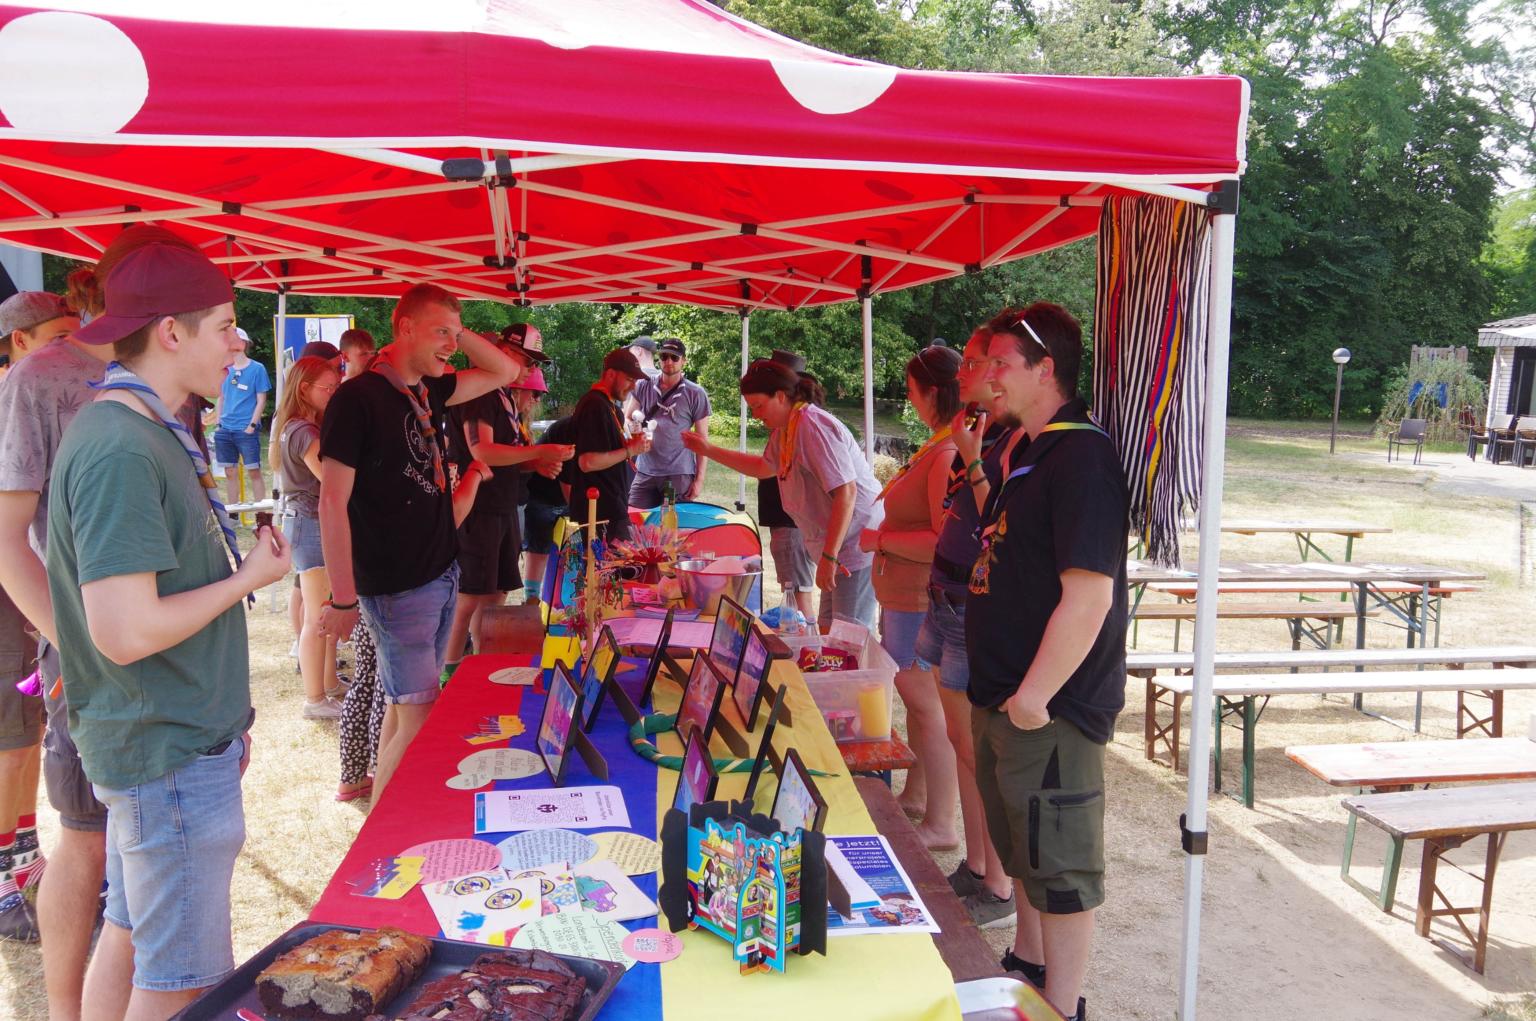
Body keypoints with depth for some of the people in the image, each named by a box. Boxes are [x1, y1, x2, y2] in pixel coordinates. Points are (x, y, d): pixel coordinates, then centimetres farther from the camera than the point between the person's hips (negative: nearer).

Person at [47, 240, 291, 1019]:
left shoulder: (143, 432, 10)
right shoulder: (121, 448, -23)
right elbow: (126, 632, -28)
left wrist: (223, 715, 19)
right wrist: (248, 579, -14)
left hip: (174, 739, 10)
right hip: (171, 757, -10)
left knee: (129, 940, 21)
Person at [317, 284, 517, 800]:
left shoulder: (428, 391, 8)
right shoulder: (358, 398, -15)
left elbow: (505, 371, 19)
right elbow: (333, 502, -16)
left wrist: (462, 356, 2)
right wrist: (343, 598, -17)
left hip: (442, 575, 8)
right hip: (396, 586, -8)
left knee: (406, 701, 16)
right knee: (420, 718, -4)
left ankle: (381, 791, 30)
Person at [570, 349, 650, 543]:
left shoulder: (609, 405, 16)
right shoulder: (594, 406, -15)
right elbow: (587, 462, -22)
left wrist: (632, 445, 5)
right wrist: (630, 450, -15)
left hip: (613, 506, 10)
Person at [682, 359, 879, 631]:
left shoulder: (812, 426, -18)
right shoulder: (784, 430, 13)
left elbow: (846, 492, -24)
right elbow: (763, 467, 34)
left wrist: (829, 556, -24)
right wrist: (709, 450, 28)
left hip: (858, 546, -10)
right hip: (837, 548, 10)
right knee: (828, 632, 13)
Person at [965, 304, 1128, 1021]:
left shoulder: (1080, 457, -20)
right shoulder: (1022, 449, 11)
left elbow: (1088, 597, -26)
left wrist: (1034, 696, -23)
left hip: (1049, 710, -10)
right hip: (1000, 695, 10)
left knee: (1059, 869, 6)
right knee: (1020, 852, 23)